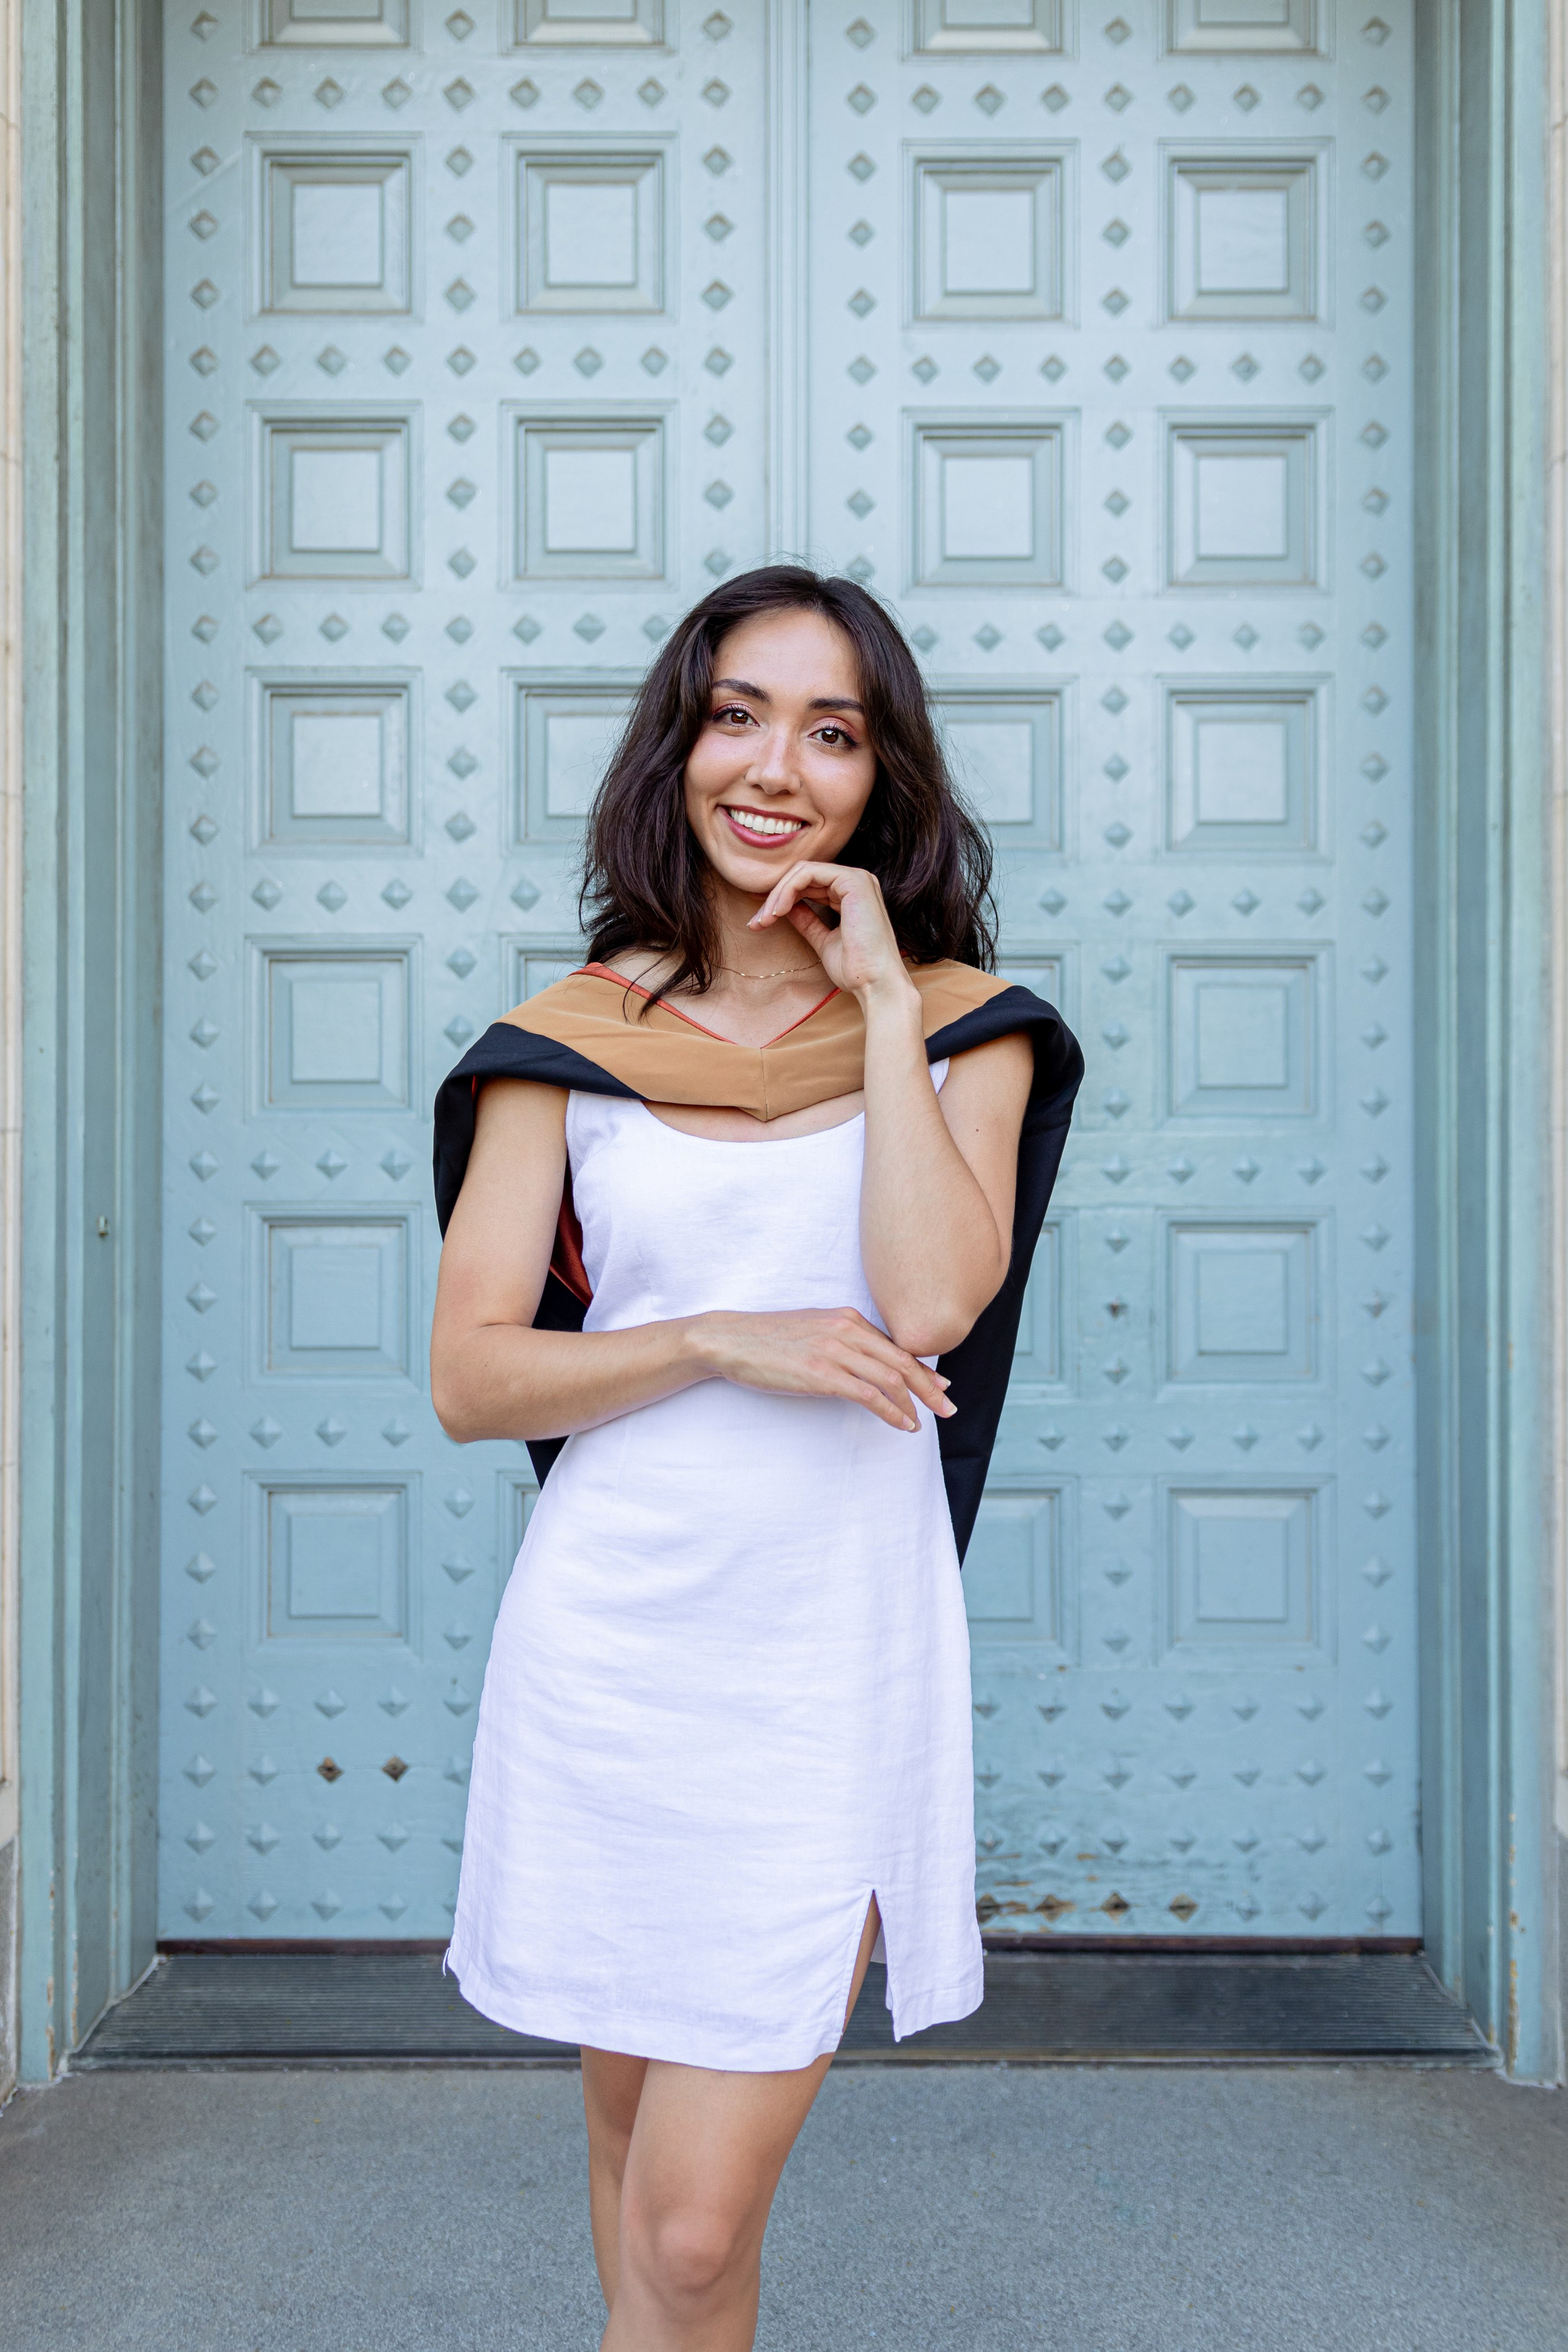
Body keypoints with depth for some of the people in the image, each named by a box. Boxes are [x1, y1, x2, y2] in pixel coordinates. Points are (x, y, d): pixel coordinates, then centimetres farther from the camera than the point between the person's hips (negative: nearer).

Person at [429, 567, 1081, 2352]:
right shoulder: (570, 1042, 2)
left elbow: (931, 1301, -16)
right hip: (610, 1641, 2)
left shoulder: (961, 1025, 2)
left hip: (835, 1649, -1)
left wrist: (886, 1002, -11)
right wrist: (724, 1344, -13)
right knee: (633, 2141, 18)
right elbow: (469, 1378, -1)